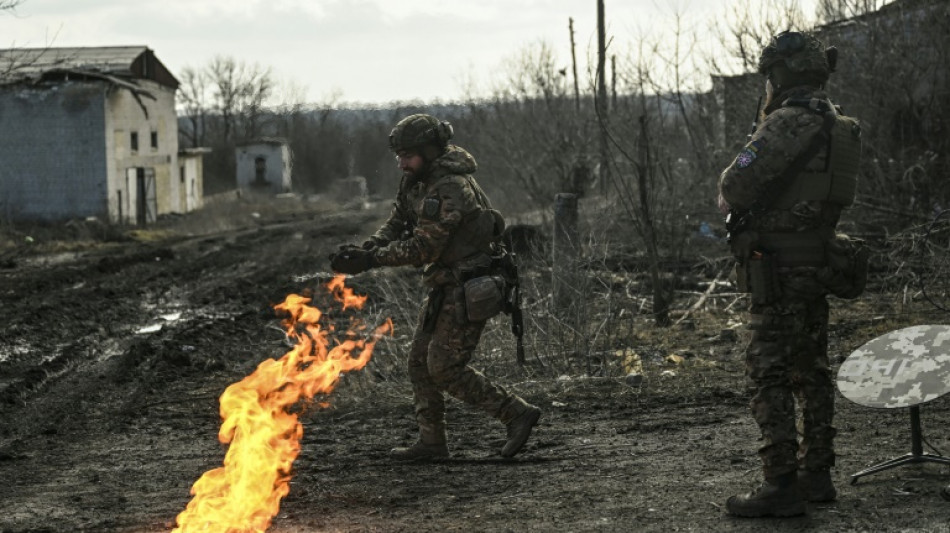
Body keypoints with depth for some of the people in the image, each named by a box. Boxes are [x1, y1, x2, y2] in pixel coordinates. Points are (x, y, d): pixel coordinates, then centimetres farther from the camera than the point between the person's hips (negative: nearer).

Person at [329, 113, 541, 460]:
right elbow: (395, 226, 8)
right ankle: (431, 443, 17)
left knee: (445, 367, -9)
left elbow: (423, 248, -24)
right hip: (446, 286, 10)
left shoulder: (452, 189, -24)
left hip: (470, 290, -10)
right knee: (420, 362, 10)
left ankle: (517, 414, 0)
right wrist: (363, 251, -10)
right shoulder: (416, 181, 6)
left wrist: (370, 259, -21)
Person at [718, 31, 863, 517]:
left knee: (770, 375, -6)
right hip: (820, 263, 10)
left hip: (779, 270, -9)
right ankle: (817, 474, 23)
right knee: (810, 372, 16)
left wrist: (729, 198, 2)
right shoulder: (837, 126, 13)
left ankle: (782, 485, -7)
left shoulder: (789, 122, -17)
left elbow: (736, 185, -20)